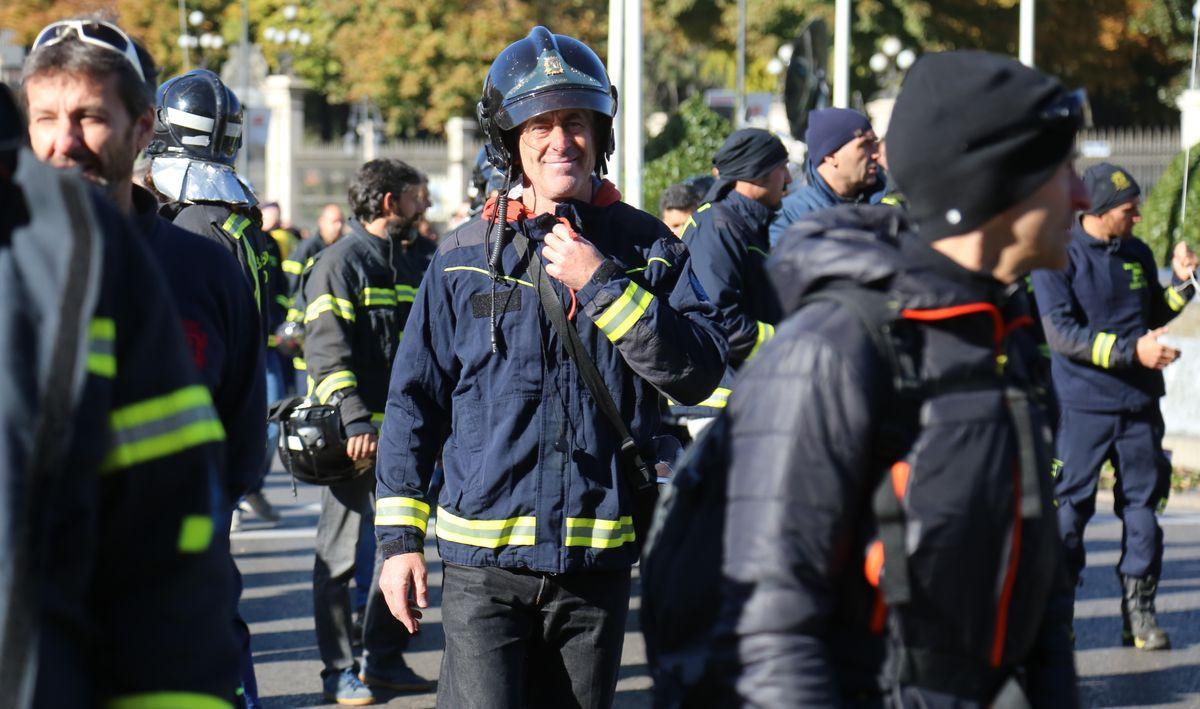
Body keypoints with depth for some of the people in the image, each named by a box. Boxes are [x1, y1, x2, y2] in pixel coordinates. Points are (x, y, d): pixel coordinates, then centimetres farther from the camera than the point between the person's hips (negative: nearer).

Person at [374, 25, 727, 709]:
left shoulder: (647, 247, 4)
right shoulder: (465, 258, 3)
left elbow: (700, 371, -8)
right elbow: (414, 403, 6)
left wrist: (602, 285, -14)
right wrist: (400, 536, 2)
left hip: (598, 559, 2)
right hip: (484, 560, -1)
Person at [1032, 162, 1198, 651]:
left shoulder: (1137, 254, 11)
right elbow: (1062, 333, -15)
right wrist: (1132, 350, -20)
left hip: (1140, 404, 5)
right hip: (1081, 405, -5)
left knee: (1143, 505, 5)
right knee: (1067, 508, -2)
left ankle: (1139, 611, 12)